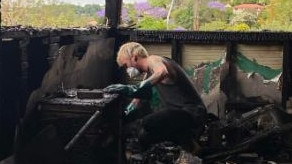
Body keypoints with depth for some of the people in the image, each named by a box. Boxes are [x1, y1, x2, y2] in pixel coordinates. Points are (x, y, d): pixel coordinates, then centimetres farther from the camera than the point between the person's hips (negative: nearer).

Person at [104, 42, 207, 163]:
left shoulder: (153, 60, -11)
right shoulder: (150, 72, 19)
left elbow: (162, 73, -36)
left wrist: (134, 89, -44)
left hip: (191, 112, -10)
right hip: (180, 113, 10)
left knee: (149, 122, -31)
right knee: (144, 135, 17)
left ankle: (187, 144, -10)